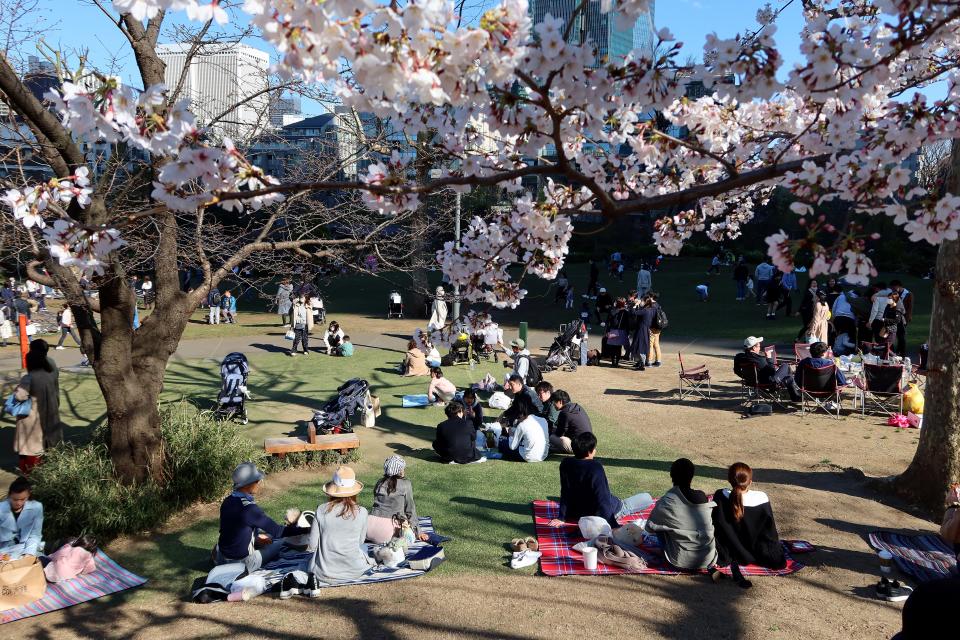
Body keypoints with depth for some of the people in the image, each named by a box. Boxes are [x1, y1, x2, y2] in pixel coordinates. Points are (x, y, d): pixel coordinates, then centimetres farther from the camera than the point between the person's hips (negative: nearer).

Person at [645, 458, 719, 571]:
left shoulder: (666, 502, -15)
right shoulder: (704, 499, -6)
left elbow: (650, 527, -3)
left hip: (682, 562, -3)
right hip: (709, 560, 3)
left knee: (660, 528, 18)